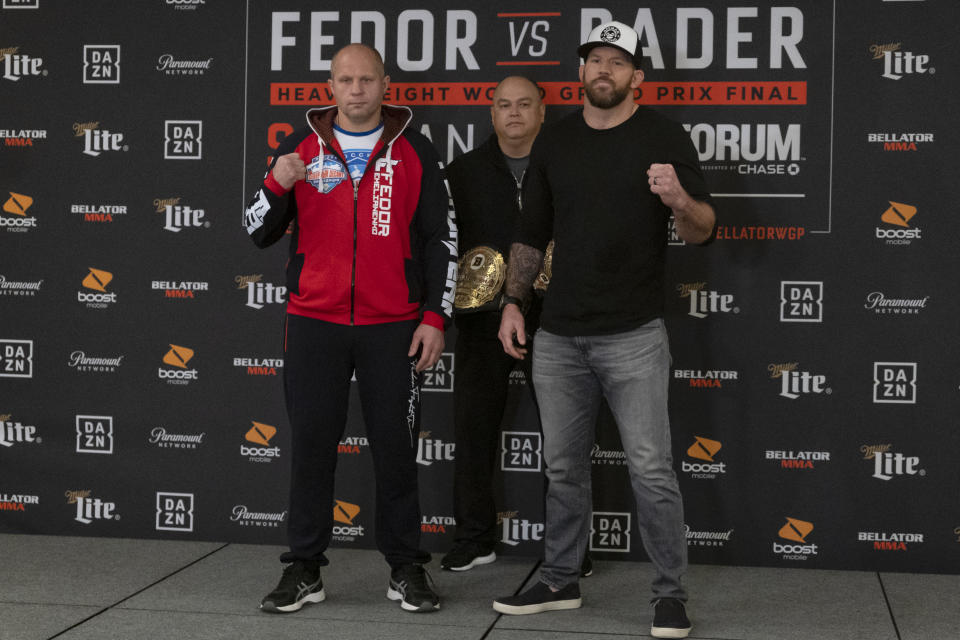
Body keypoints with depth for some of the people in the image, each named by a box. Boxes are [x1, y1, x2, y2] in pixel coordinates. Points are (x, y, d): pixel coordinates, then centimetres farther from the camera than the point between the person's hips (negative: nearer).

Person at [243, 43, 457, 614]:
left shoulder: (415, 152, 4)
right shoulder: (301, 149, 7)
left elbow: (442, 239, 5)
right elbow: (258, 233, 7)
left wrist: (435, 316, -2)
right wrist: (277, 185, -12)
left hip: (393, 327, -1)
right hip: (314, 324, 1)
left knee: (396, 448, 4)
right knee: (311, 444, 4)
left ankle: (407, 570, 16)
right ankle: (304, 571, 14)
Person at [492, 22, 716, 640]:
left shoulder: (664, 137, -2)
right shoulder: (555, 141, 11)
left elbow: (704, 231, -6)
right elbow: (532, 233, 17)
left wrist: (680, 200, -28)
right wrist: (512, 303, 8)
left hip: (633, 335, -4)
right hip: (559, 337, 4)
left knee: (652, 470, -5)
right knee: (564, 467, 13)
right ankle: (560, 581, 26)